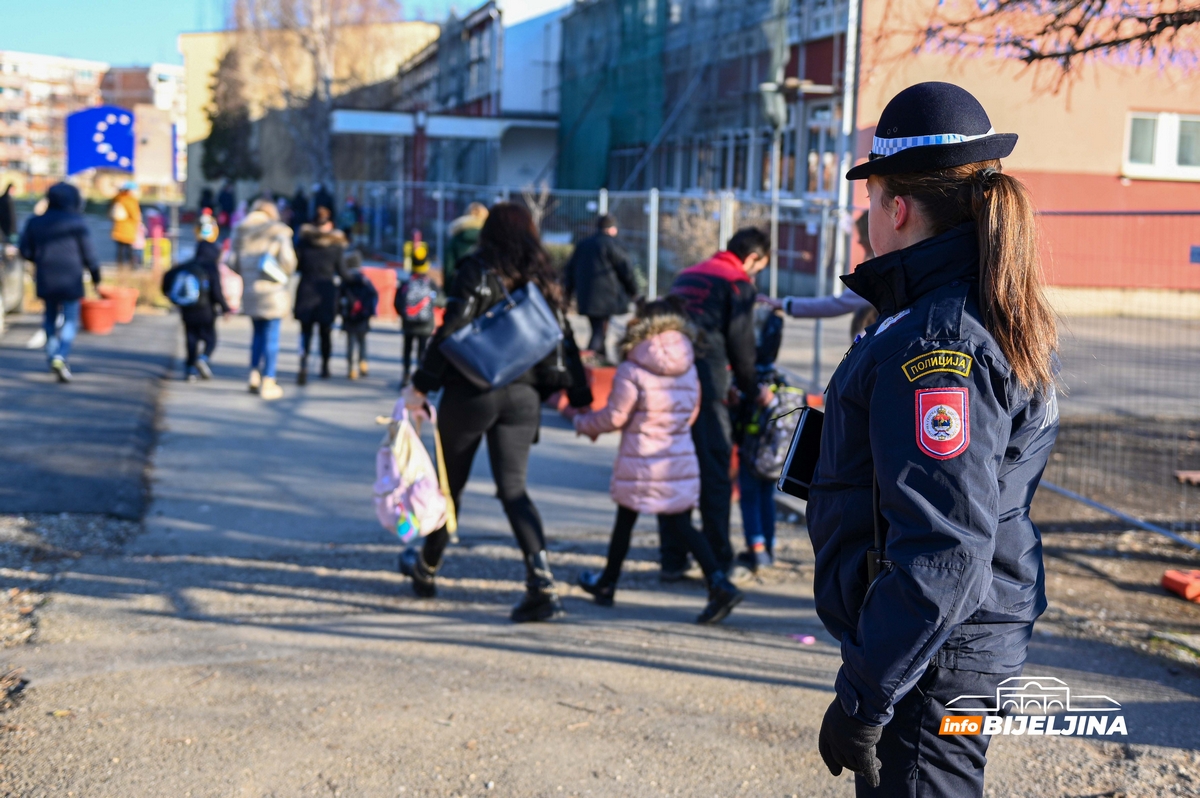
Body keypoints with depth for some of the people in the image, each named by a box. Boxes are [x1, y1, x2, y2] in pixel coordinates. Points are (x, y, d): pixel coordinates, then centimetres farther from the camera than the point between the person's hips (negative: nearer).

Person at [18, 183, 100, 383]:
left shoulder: (34, 222, 4)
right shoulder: (77, 222, -7)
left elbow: (26, 251, 5)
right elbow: (88, 253, -5)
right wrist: (95, 276, 6)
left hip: (46, 280, 4)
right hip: (71, 280, -4)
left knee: (51, 317, 19)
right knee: (70, 319, -1)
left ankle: (52, 355, 23)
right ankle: (61, 356, -20)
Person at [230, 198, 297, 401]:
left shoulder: (240, 232, 4)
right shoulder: (278, 232, -7)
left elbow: (234, 264, 3)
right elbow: (288, 262, -10)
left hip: (250, 292, 4)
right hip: (273, 293, -4)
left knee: (258, 333, 20)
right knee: (272, 336, 2)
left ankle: (254, 375, 15)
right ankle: (267, 383, 3)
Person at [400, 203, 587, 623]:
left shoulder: (477, 271, -8)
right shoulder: (542, 278, 7)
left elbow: (450, 332, -14)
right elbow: (554, 342, 7)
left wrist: (421, 386, -10)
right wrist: (540, 392, 17)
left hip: (471, 392, -3)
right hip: (522, 396, 3)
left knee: (450, 483, 14)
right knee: (513, 488, 0)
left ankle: (426, 570, 34)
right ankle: (541, 582, -18)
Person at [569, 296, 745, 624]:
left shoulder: (631, 371, -14)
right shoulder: (688, 367, 4)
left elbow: (614, 417, -8)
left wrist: (581, 422, 9)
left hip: (641, 464, -4)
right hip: (681, 461, 4)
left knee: (625, 520, 13)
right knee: (681, 525, 6)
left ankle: (606, 584, 30)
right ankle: (719, 583, -11)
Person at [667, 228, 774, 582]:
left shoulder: (686, 275, 22)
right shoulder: (739, 283, 1)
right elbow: (740, 342, -4)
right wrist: (752, 389, 10)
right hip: (706, 383, -7)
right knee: (715, 472, 0)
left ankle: (673, 561, 13)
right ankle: (720, 563, 3)